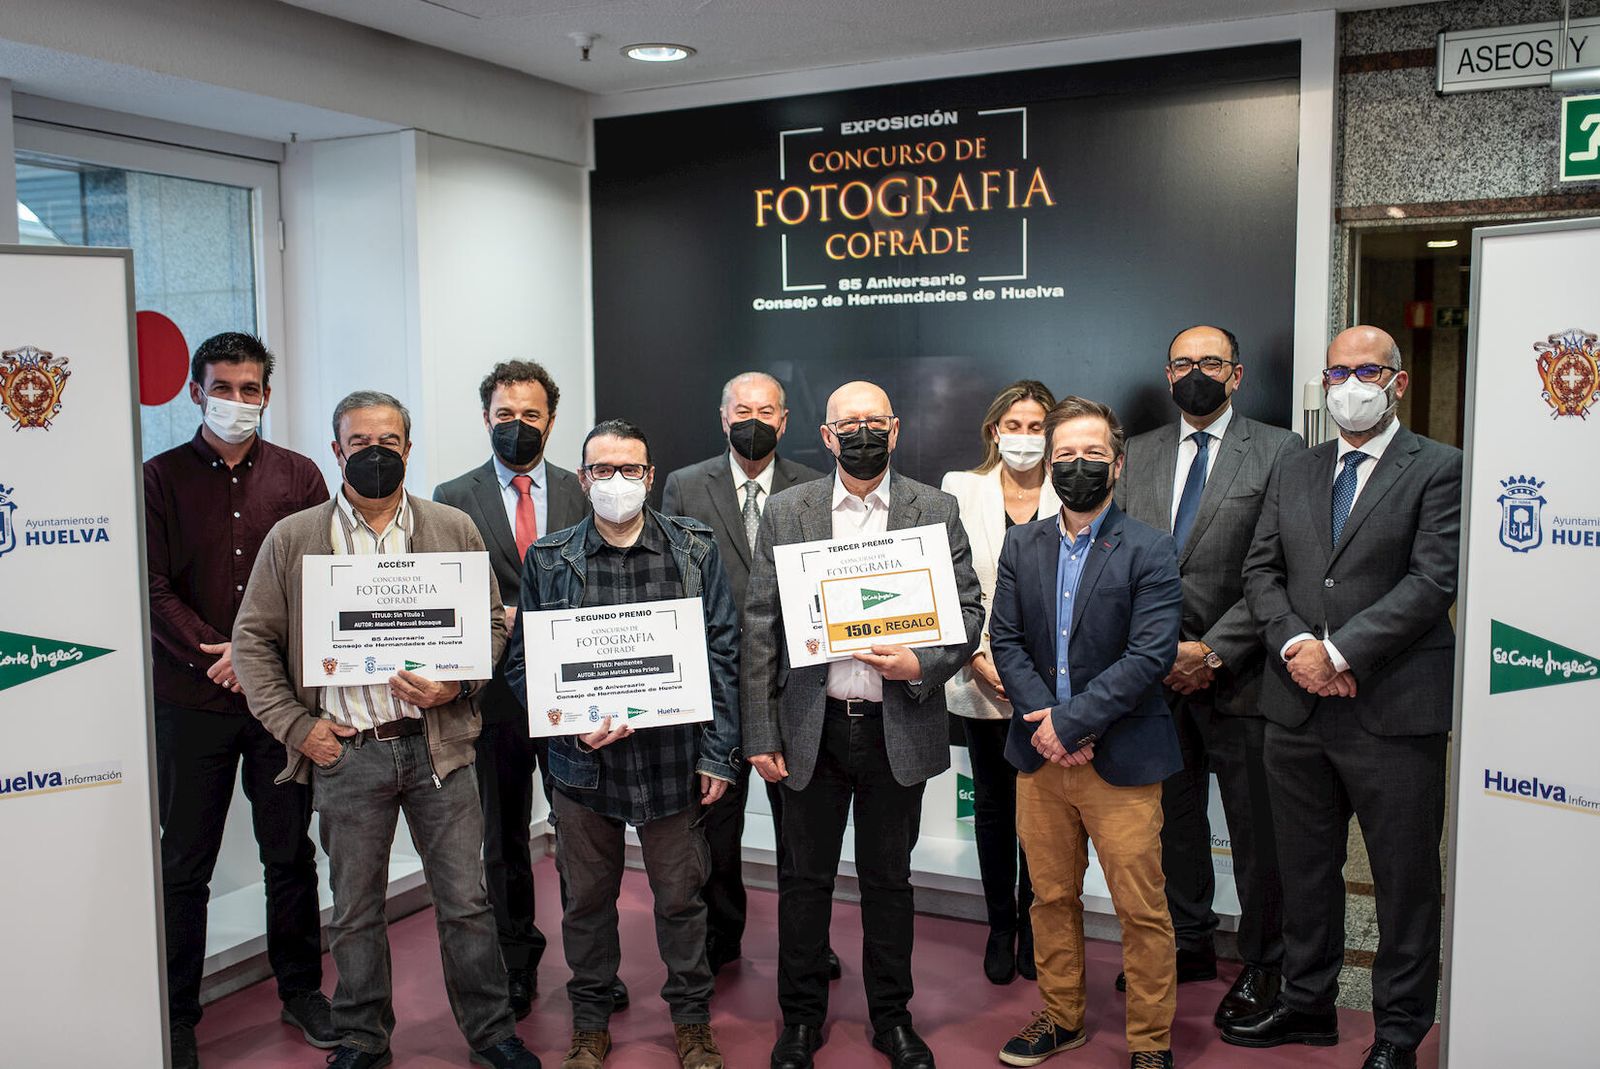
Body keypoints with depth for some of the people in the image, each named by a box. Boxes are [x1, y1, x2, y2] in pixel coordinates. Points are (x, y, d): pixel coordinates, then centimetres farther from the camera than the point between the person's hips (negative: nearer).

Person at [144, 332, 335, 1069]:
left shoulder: (298, 476, 6)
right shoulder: (163, 477, 3)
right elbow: (154, 589, -4)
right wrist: (216, 657, -14)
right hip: (192, 697, -1)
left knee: (290, 851, 11)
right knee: (184, 867, 7)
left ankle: (301, 989, 26)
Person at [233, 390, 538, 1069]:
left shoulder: (454, 530, 5)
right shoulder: (292, 539, 3)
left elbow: (491, 622, 8)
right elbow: (253, 640, 6)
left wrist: (456, 686, -9)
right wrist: (296, 727, -2)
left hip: (437, 745, 0)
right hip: (345, 752, 0)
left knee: (465, 901, 7)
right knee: (355, 911, 13)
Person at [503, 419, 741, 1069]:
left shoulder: (695, 549, -1)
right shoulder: (549, 560, 1)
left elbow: (722, 651, 0)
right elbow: (522, 663, 3)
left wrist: (718, 751, -4)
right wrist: (571, 725, -12)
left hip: (673, 758, -1)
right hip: (584, 761, 1)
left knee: (681, 896, 12)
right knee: (587, 899, 14)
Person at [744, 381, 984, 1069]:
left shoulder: (936, 511, 2)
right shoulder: (786, 511, 2)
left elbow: (969, 612, 2)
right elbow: (760, 628, 1)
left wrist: (921, 665, -16)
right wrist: (761, 734, -4)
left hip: (899, 726, 0)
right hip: (811, 729, 0)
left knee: (888, 880, 13)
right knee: (804, 879, 11)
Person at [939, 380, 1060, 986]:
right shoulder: (962, 491, 4)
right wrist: (979, 656, -9)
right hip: (983, 679, 1)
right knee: (992, 803, 10)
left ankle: (1035, 925, 21)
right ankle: (1000, 927, 24)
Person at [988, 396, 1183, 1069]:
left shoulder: (1149, 551, -6)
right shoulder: (1022, 545, 7)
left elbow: (1151, 655, -14)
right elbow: (1004, 638, 3)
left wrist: (1070, 721, -17)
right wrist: (1043, 722, -10)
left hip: (1120, 759, -4)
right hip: (1039, 755, 4)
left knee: (1141, 909, 3)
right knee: (1051, 897, 16)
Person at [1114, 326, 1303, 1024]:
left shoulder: (1279, 452, -3)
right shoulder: (1138, 455, 11)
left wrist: (1213, 652, -14)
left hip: (1237, 674, -4)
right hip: (1155, 672, 4)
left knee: (1255, 828, 6)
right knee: (1174, 816, 15)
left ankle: (1260, 963, 24)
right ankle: (1190, 945, 32)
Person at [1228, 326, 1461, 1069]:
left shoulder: (1440, 470, -2)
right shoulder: (1293, 472, 14)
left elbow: (1432, 581, -12)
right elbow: (1261, 569, 8)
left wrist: (1340, 652, -17)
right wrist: (1295, 644, -9)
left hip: (1394, 709, -4)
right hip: (1298, 706, 5)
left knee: (1405, 880, 7)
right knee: (1305, 869, 16)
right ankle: (1306, 1003, 32)